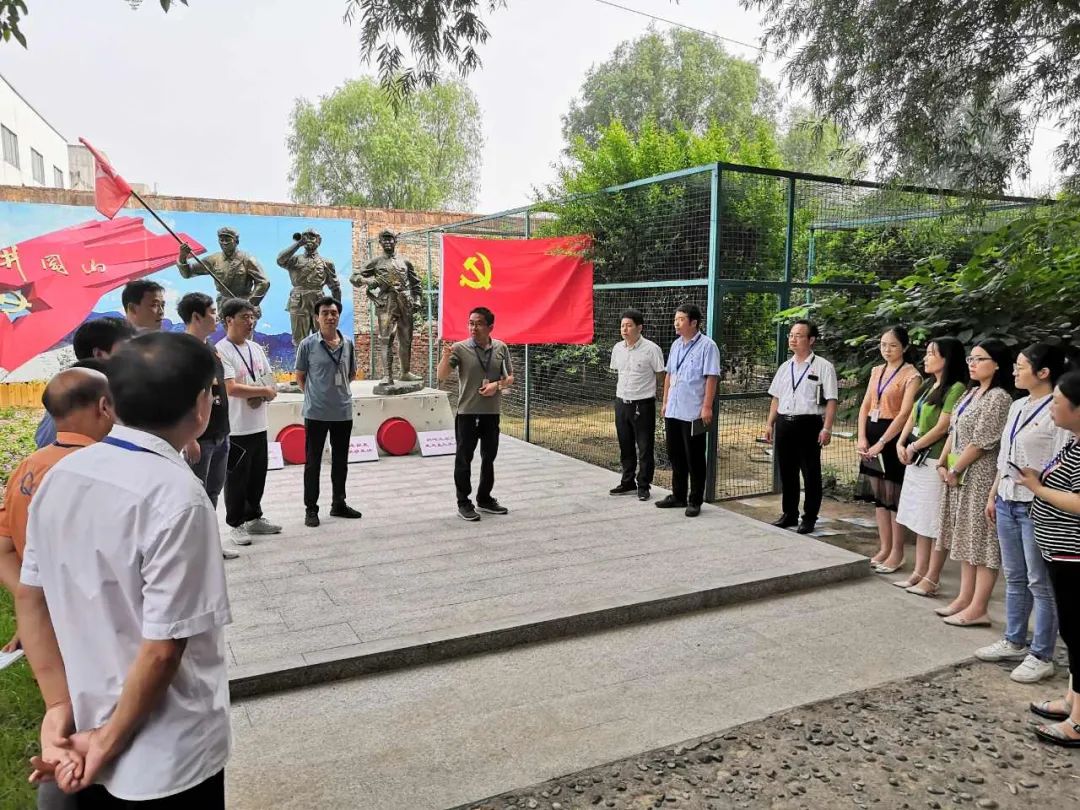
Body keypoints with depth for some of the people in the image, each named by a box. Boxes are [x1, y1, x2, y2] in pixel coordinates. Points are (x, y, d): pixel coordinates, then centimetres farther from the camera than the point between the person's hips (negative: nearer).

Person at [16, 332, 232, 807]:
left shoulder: (61, 475, -4)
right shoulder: (176, 496, -26)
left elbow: (29, 598, 3)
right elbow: (163, 647, -24)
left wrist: (60, 707, 3)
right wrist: (109, 742, -10)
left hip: (83, 730, 6)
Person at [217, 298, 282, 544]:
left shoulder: (256, 348, 10)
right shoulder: (221, 351, -13)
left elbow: (270, 382, 13)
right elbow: (232, 388, -22)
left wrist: (260, 396, -9)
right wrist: (264, 390, -11)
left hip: (259, 425, 7)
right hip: (236, 428, -7)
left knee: (257, 476, 17)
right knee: (236, 479, 4)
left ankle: (253, 518, 31)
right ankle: (235, 524, 17)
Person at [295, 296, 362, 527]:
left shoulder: (348, 344, 4)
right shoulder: (307, 345, -6)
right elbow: (299, 377, 2)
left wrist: (337, 391, 9)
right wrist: (315, 395, 2)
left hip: (344, 412, 4)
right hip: (316, 413, -4)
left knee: (340, 461, 14)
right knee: (312, 462, 4)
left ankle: (339, 504, 28)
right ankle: (311, 509, 13)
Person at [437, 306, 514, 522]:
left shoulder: (501, 348, 1)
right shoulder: (460, 348, -8)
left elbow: (510, 378, 9)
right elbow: (441, 377, -13)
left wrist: (497, 385, -11)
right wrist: (445, 357, -31)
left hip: (492, 413, 4)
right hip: (467, 413, -3)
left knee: (489, 458, 14)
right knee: (464, 459, 2)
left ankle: (484, 499, 29)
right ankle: (463, 503, 12)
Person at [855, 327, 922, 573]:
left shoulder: (911, 375, -9)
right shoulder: (877, 371, 12)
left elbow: (904, 414, -17)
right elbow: (865, 405, 9)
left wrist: (882, 443, -20)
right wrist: (862, 438, -3)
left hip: (893, 437, -7)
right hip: (872, 434, 7)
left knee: (894, 495, 1)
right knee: (878, 493, 11)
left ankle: (897, 553, 13)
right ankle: (884, 548, 22)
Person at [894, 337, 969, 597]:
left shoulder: (956, 388, -13)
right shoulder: (928, 385, 15)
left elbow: (942, 427, -16)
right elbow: (912, 418, 14)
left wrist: (914, 447, -8)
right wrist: (901, 444, 1)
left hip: (935, 461, -9)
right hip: (916, 459, 9)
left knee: (935, 523, -2)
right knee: (921, 520, 13)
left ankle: (931, 580, 5)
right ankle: (919, 573, 21)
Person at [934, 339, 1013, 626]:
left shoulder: (998, 397, -14)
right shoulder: (972, 393, 14)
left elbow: (981, 442, -18)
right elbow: (954, 431, 14)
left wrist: (955, 469, -12)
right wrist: (943, 463, 3)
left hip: (981, 476, -9)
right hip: (961, 476, 9)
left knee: (982, 539, -3)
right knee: (966, 538, 14)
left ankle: (978, 609, 3)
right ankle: (965, 598, 23)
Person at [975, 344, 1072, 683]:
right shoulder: (1017, 406, 11)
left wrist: (1035, 481, -26)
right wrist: (993, 495, 17)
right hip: (1007, 502, 8)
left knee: (1040, 583, 3)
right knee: (1014, 578, 18)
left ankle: (1041, 657, 14)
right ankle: (1013, 642, 31)